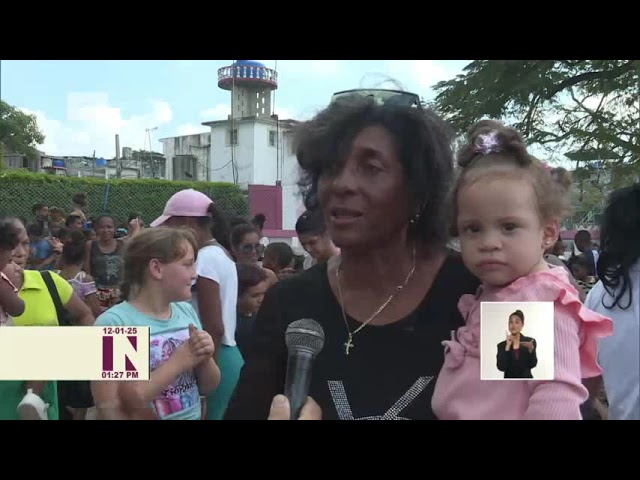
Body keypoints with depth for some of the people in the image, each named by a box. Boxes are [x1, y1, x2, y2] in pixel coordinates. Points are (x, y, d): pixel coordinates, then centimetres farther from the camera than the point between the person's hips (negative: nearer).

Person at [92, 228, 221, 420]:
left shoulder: (187, 311, -5)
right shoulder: (113, 323, -20)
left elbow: (207, 387, 1)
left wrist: (205, 359, -19)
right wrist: (178, 362, -25)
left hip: (194, 416, 5)